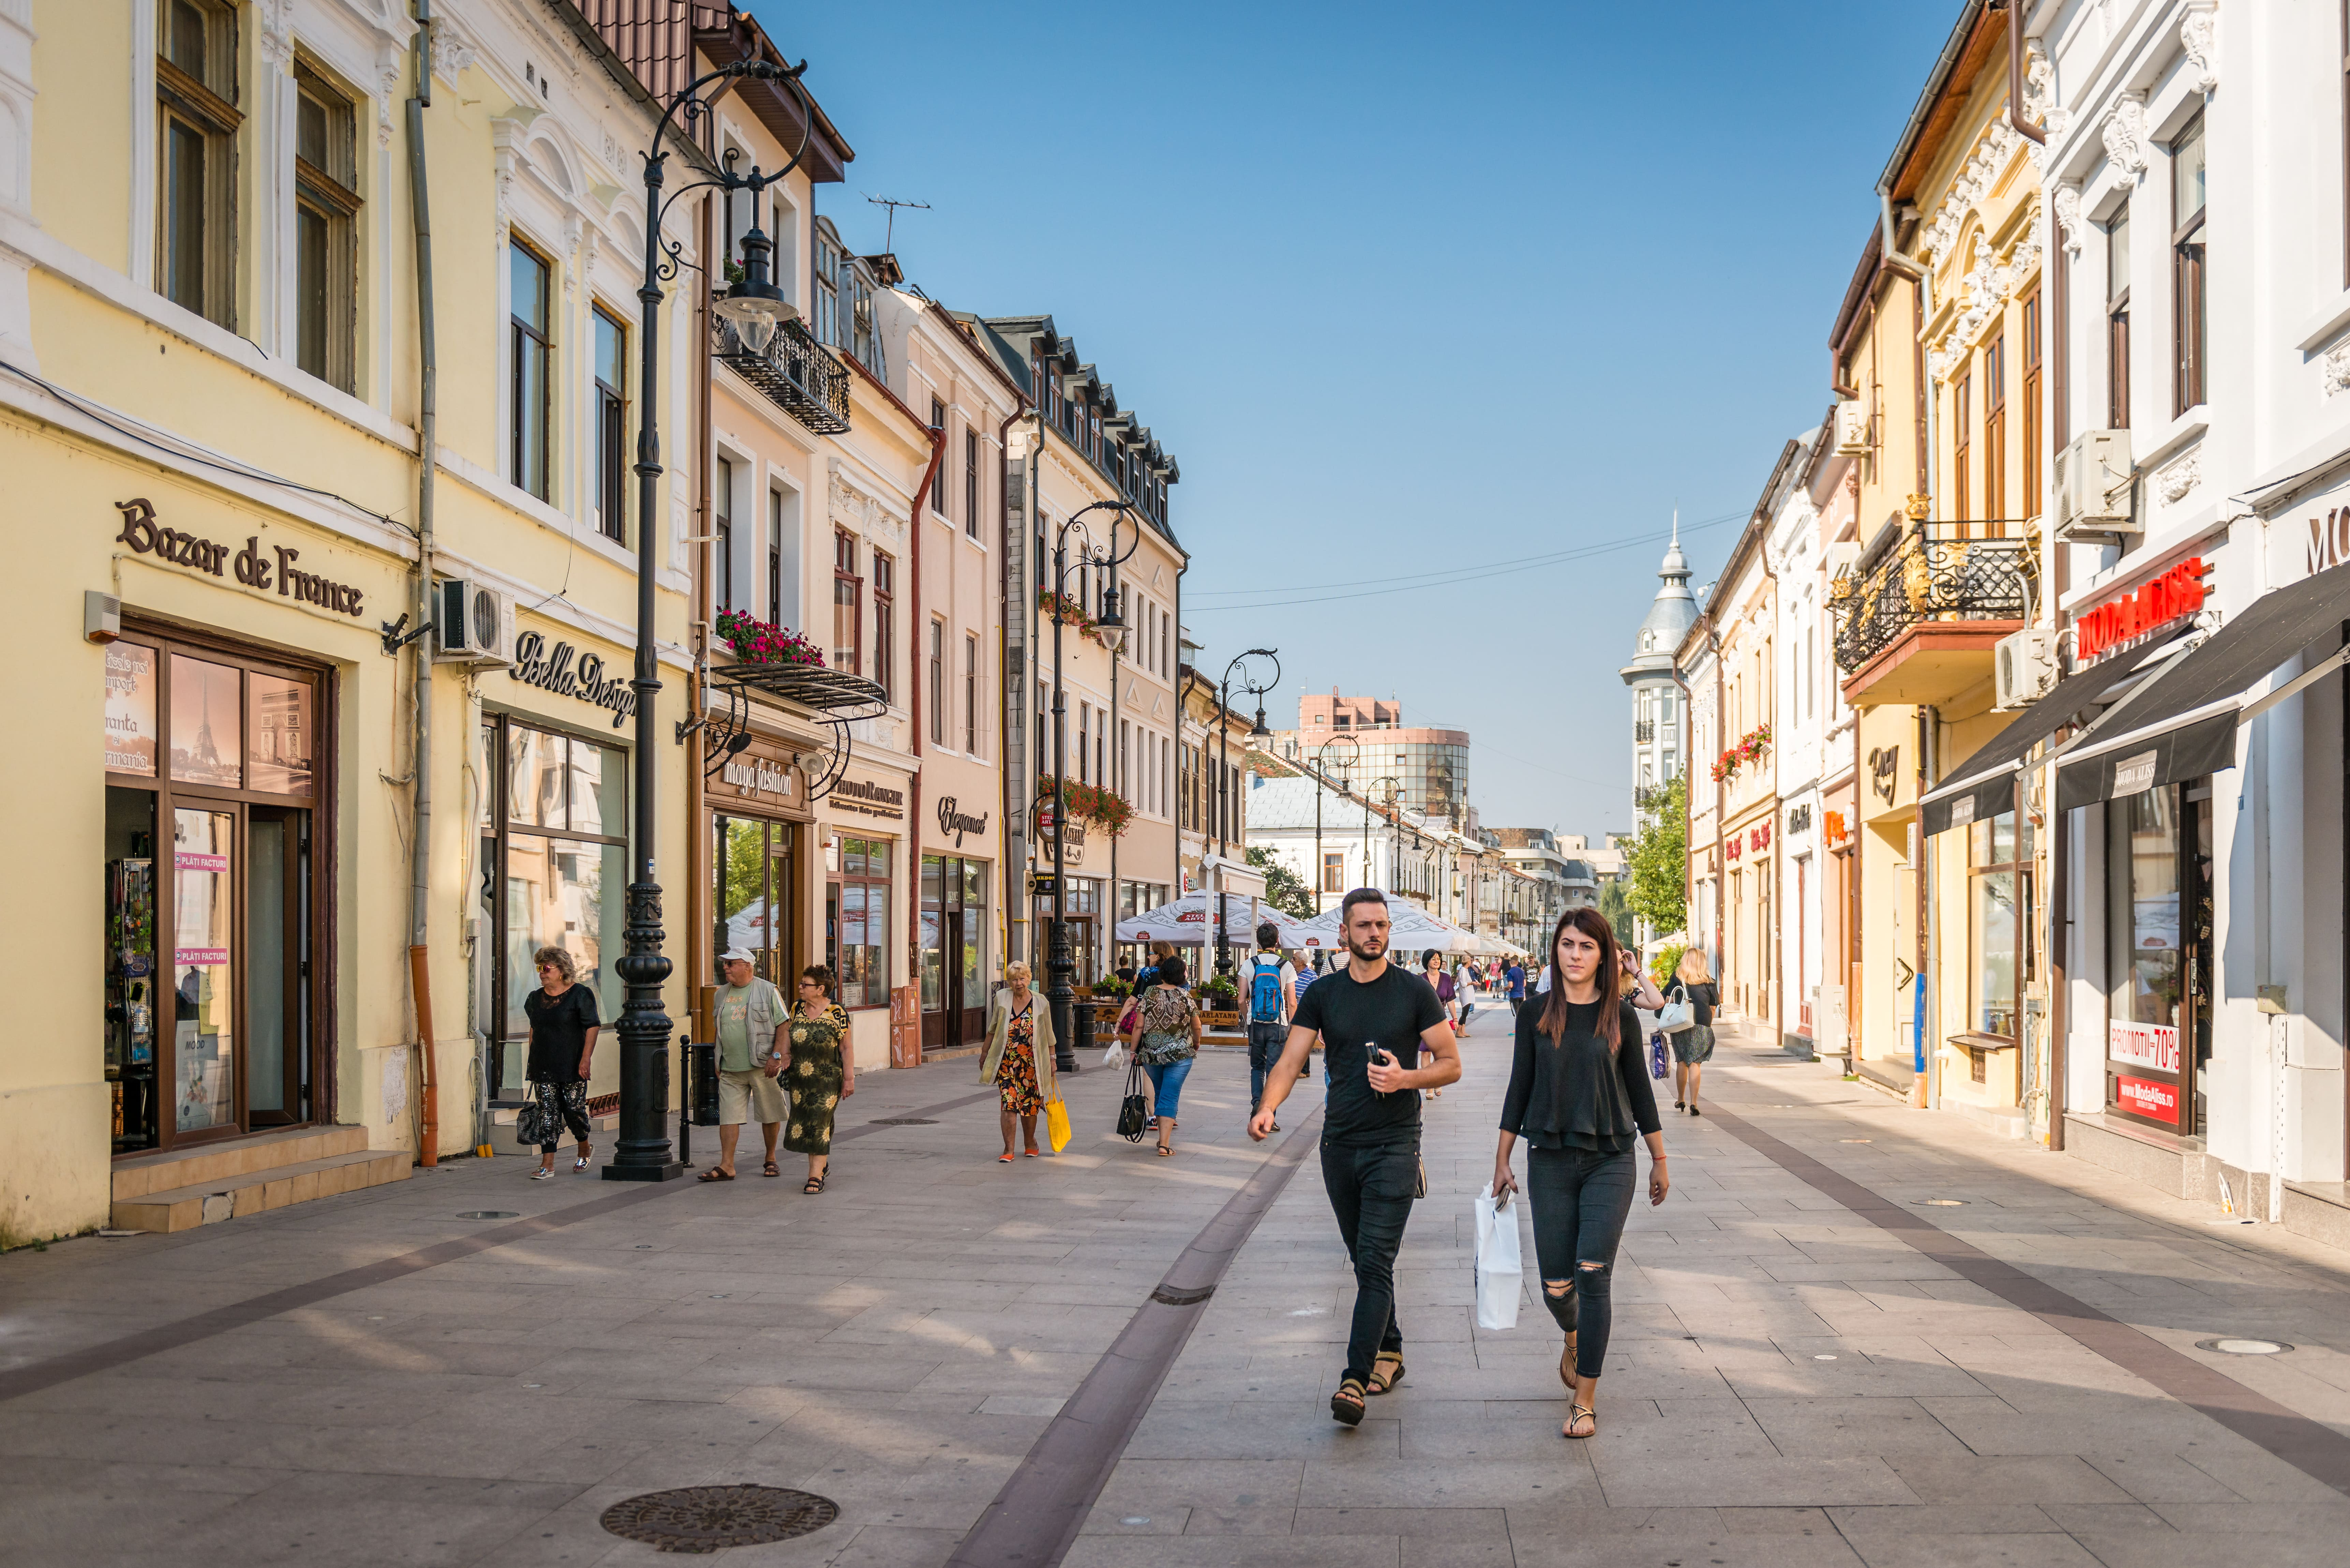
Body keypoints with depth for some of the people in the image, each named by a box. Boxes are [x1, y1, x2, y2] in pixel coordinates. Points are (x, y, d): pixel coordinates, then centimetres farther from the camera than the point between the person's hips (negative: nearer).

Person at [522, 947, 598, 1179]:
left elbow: (593, 1027, -9)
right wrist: (531, 1058, 18)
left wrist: (586, 1058, -16)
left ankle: (584, 1150, 27)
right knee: (547, 1113, -2)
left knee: (574, 1109, 0)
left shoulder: (580, 994, -7)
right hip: (543, 1068, 5)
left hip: (571, 1066, -5)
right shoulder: (536, 998, 11)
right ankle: (548, 1165, -4)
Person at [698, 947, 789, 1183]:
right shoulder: (722, 994, 13)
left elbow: (783, 1026, -4)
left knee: (770, 1116, 4)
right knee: (728, 1116, -4)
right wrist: (718, 1062, 17)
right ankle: (726, 1166, -5)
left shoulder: (768, 991, -2)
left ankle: (771, 1160, 19)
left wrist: (776, 1056, -13)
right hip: (730, 1068, 4)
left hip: (762, 1066, -4)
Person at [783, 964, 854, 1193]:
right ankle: (822, 1166, 29)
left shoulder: (837, 1013, -9)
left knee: (819, 1125, -6)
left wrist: (849, 1079, -8)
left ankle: (816, 1176, -3)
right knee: (803, 1124, 9)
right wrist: (787, 1069, 13)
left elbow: (846, 1048, -7)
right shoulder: (797, 1009, 7)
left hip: (827, 1079, -5)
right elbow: (790, 1041, 16)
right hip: (800, 1079, 5)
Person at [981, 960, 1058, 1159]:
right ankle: (1009, 1149, -6)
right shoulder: (1002, 998, 0)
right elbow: (993, 1028, 13)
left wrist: (1052, 1060, 7)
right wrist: (985, 1052, 17)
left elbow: (1048, 1035, 6)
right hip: (1006, 1061, 0)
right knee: (1008, 1103, -10)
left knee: (1029, 1104, 8)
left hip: (1031, 1061, 0)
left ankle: (1030, 1143, 29)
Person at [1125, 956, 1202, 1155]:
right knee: (1170, 1098, -1)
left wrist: (1133, 1050, 4)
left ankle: (1163, 1138, 29)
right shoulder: (1185, 997, -5)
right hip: (1180, 1055, -2)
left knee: (1159, 1094, 20)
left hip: (1151, 1054, 2)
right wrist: (1196, 1043, 23)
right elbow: (1196, 1027, 3)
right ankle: (1165, 1144, -10)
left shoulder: (1149, 994, -3)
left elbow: (1138, 1026, -5)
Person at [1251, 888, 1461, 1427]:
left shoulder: (1413, 990, -1)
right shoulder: (1323, 994, 5)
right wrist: (1268, 1107, -21)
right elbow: (1290, 1061, -2)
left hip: (1394, 1145, -4)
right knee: (1366, 1261, 14)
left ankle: (1356, 1379, -14)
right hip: (1339, 1145, 4)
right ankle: (1389, 1352, 31)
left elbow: (1451, 1064, 2)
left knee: (1375, 1263, -12)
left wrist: (1405, 1078, -17)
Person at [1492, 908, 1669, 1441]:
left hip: (1610, 1161, -1)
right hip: (1550, 1161, 1)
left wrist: (1659, 1161, 11)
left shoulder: (1620, 1016, 0)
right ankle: (1573, 1339, 40)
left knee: (1593, 1276, -9)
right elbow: (1519, 1090, 6)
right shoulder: (1536, 1014, 2)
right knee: (1556, 1285, 4)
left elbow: (1640, 1090, 8)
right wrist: (1502, 1162, 6)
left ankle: (1586, 1402, -1)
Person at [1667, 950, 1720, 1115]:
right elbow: (1713, 1007, 4)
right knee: (1695, 1063, -3)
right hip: (1701, 1027, -1)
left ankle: (1680, 1099, 25)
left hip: (1679, 1026, 1)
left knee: (1682, 1062, 14)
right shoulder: (1708, 982, 3)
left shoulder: (1676, 977, 3)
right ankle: (1693, 1102, -13)